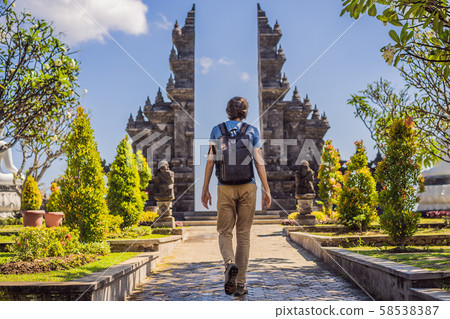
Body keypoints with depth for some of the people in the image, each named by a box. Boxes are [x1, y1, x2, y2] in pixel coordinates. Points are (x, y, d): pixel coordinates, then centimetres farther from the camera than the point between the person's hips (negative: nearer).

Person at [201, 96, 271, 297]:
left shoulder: (217, 130, 6)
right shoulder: (252, 131, 5)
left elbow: (210, 161, 1)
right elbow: (258, 161, -4)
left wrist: (205, 189, 5)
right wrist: (267, 190, -3)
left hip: (225, 188, 0)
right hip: (247, 187, 0)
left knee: (225, 233, 9)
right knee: (243, 234, 7)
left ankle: (230, 264, -23)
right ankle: (240, 284, 5)